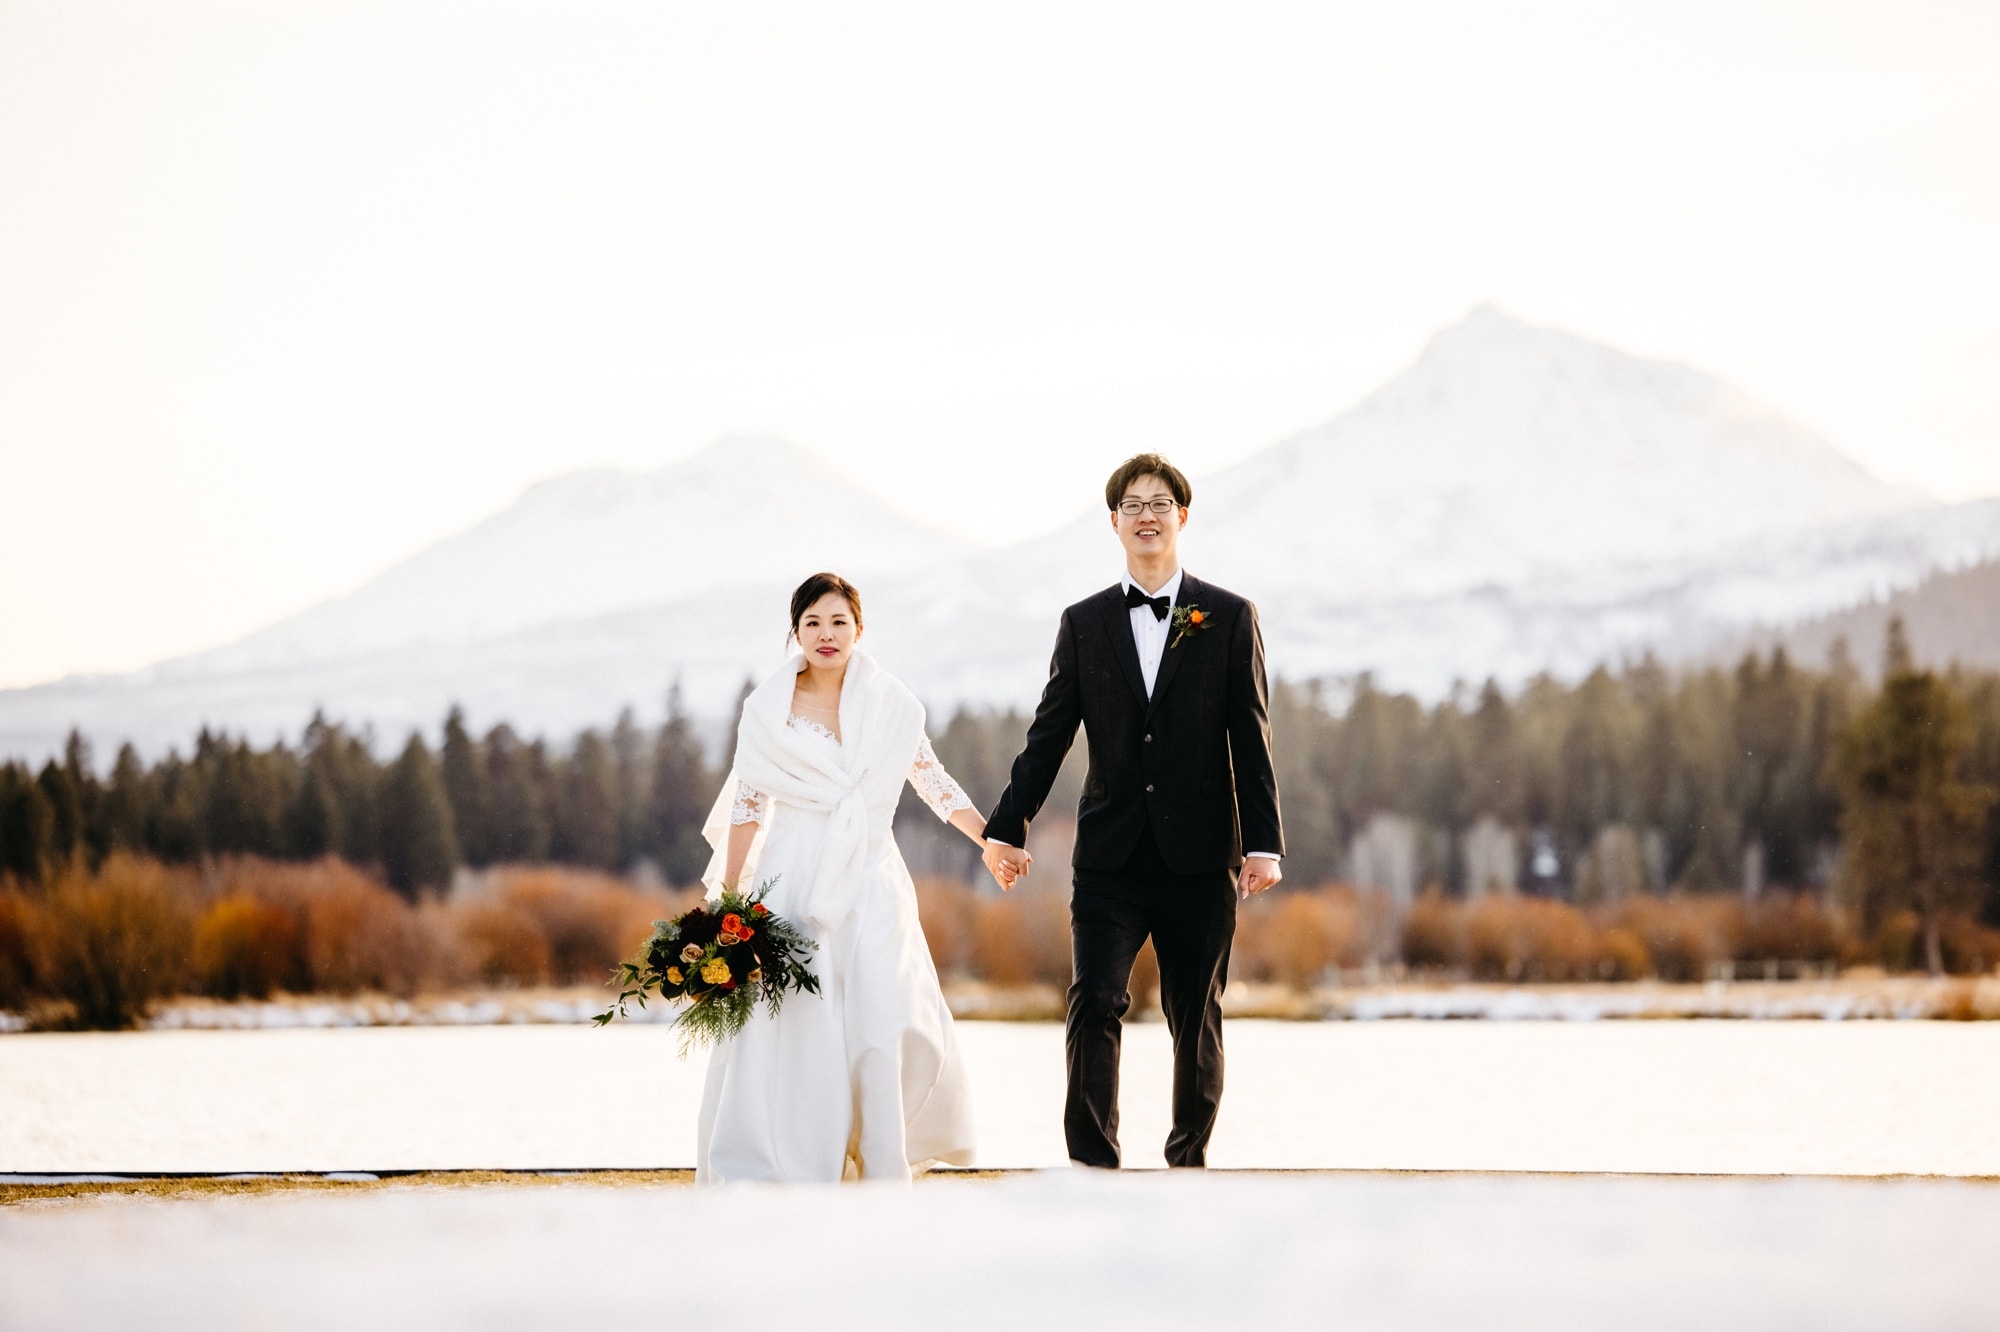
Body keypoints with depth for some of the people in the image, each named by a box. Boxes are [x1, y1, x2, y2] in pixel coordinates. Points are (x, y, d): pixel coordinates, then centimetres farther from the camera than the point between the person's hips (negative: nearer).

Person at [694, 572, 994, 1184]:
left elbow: (933, 781, 15)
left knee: (883, 1026, -7)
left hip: (868, 886, 1)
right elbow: (748, 806, 3)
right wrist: (728, 899, 0)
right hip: (791, 883, -1)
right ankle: (773, 1174, 2)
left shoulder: (890, 705, 4)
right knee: (785, 1030, -6)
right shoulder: (768, 708, 2)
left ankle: (881, 1173, 2)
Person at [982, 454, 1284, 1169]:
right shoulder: (1084, 622, 9)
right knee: (1094, 1002, -13)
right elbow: (1048, 735, 10)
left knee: (1196, 1017, 7)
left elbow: (1251, 741, 1)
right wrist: (1008, 827, 3)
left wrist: (1264, 842, -7)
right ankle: (1093, 1162, -13)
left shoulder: (1229, 618, 4)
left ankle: (1189, 1157, 21)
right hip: (1109, 858, 1)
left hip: (1198, 857, -1)